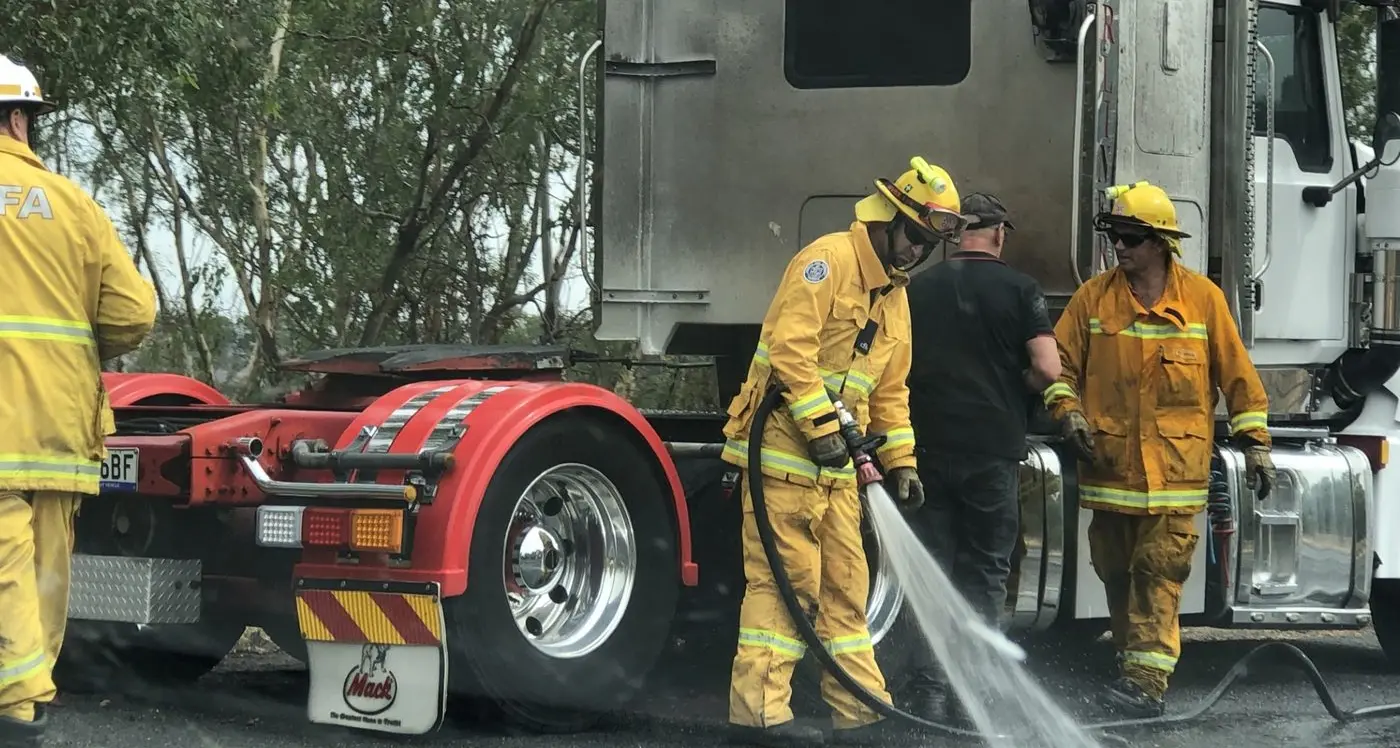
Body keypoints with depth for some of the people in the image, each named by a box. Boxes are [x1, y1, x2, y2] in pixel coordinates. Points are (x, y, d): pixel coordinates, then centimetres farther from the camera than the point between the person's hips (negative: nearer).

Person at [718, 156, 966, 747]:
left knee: (844, 584, 11)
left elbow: (889, 391, 24)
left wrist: (900, 463, 16)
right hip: (785, 448, -9)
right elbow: (790, 347, -21)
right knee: (784, 580, -11)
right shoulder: (829, 260, -11)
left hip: (834, 459, 9)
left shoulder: (894, 294, 19)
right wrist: (820, 427, -23)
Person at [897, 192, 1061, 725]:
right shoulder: (1017, 288, -3)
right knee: (983, 575, 6)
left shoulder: (918, 288, 6)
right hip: (993, 449, -2)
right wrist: (1018, 388, 9)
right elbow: (1048, 370, -10)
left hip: (928, 447, 2)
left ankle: (928, 692, 0)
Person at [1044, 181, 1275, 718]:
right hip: (1110, 462, 3)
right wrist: (1068, 412, -7)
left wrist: (1255, 442, 5)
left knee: (1160, 573, -9)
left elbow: (1237, 374, 7)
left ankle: (1147, 681, -14)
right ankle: (1134, 668, 23)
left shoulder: (1202, 298, 2)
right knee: (1116, 573, 10)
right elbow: (1061, 362, 10)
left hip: (1175, 466, -3)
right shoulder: (1094, 298, 5)